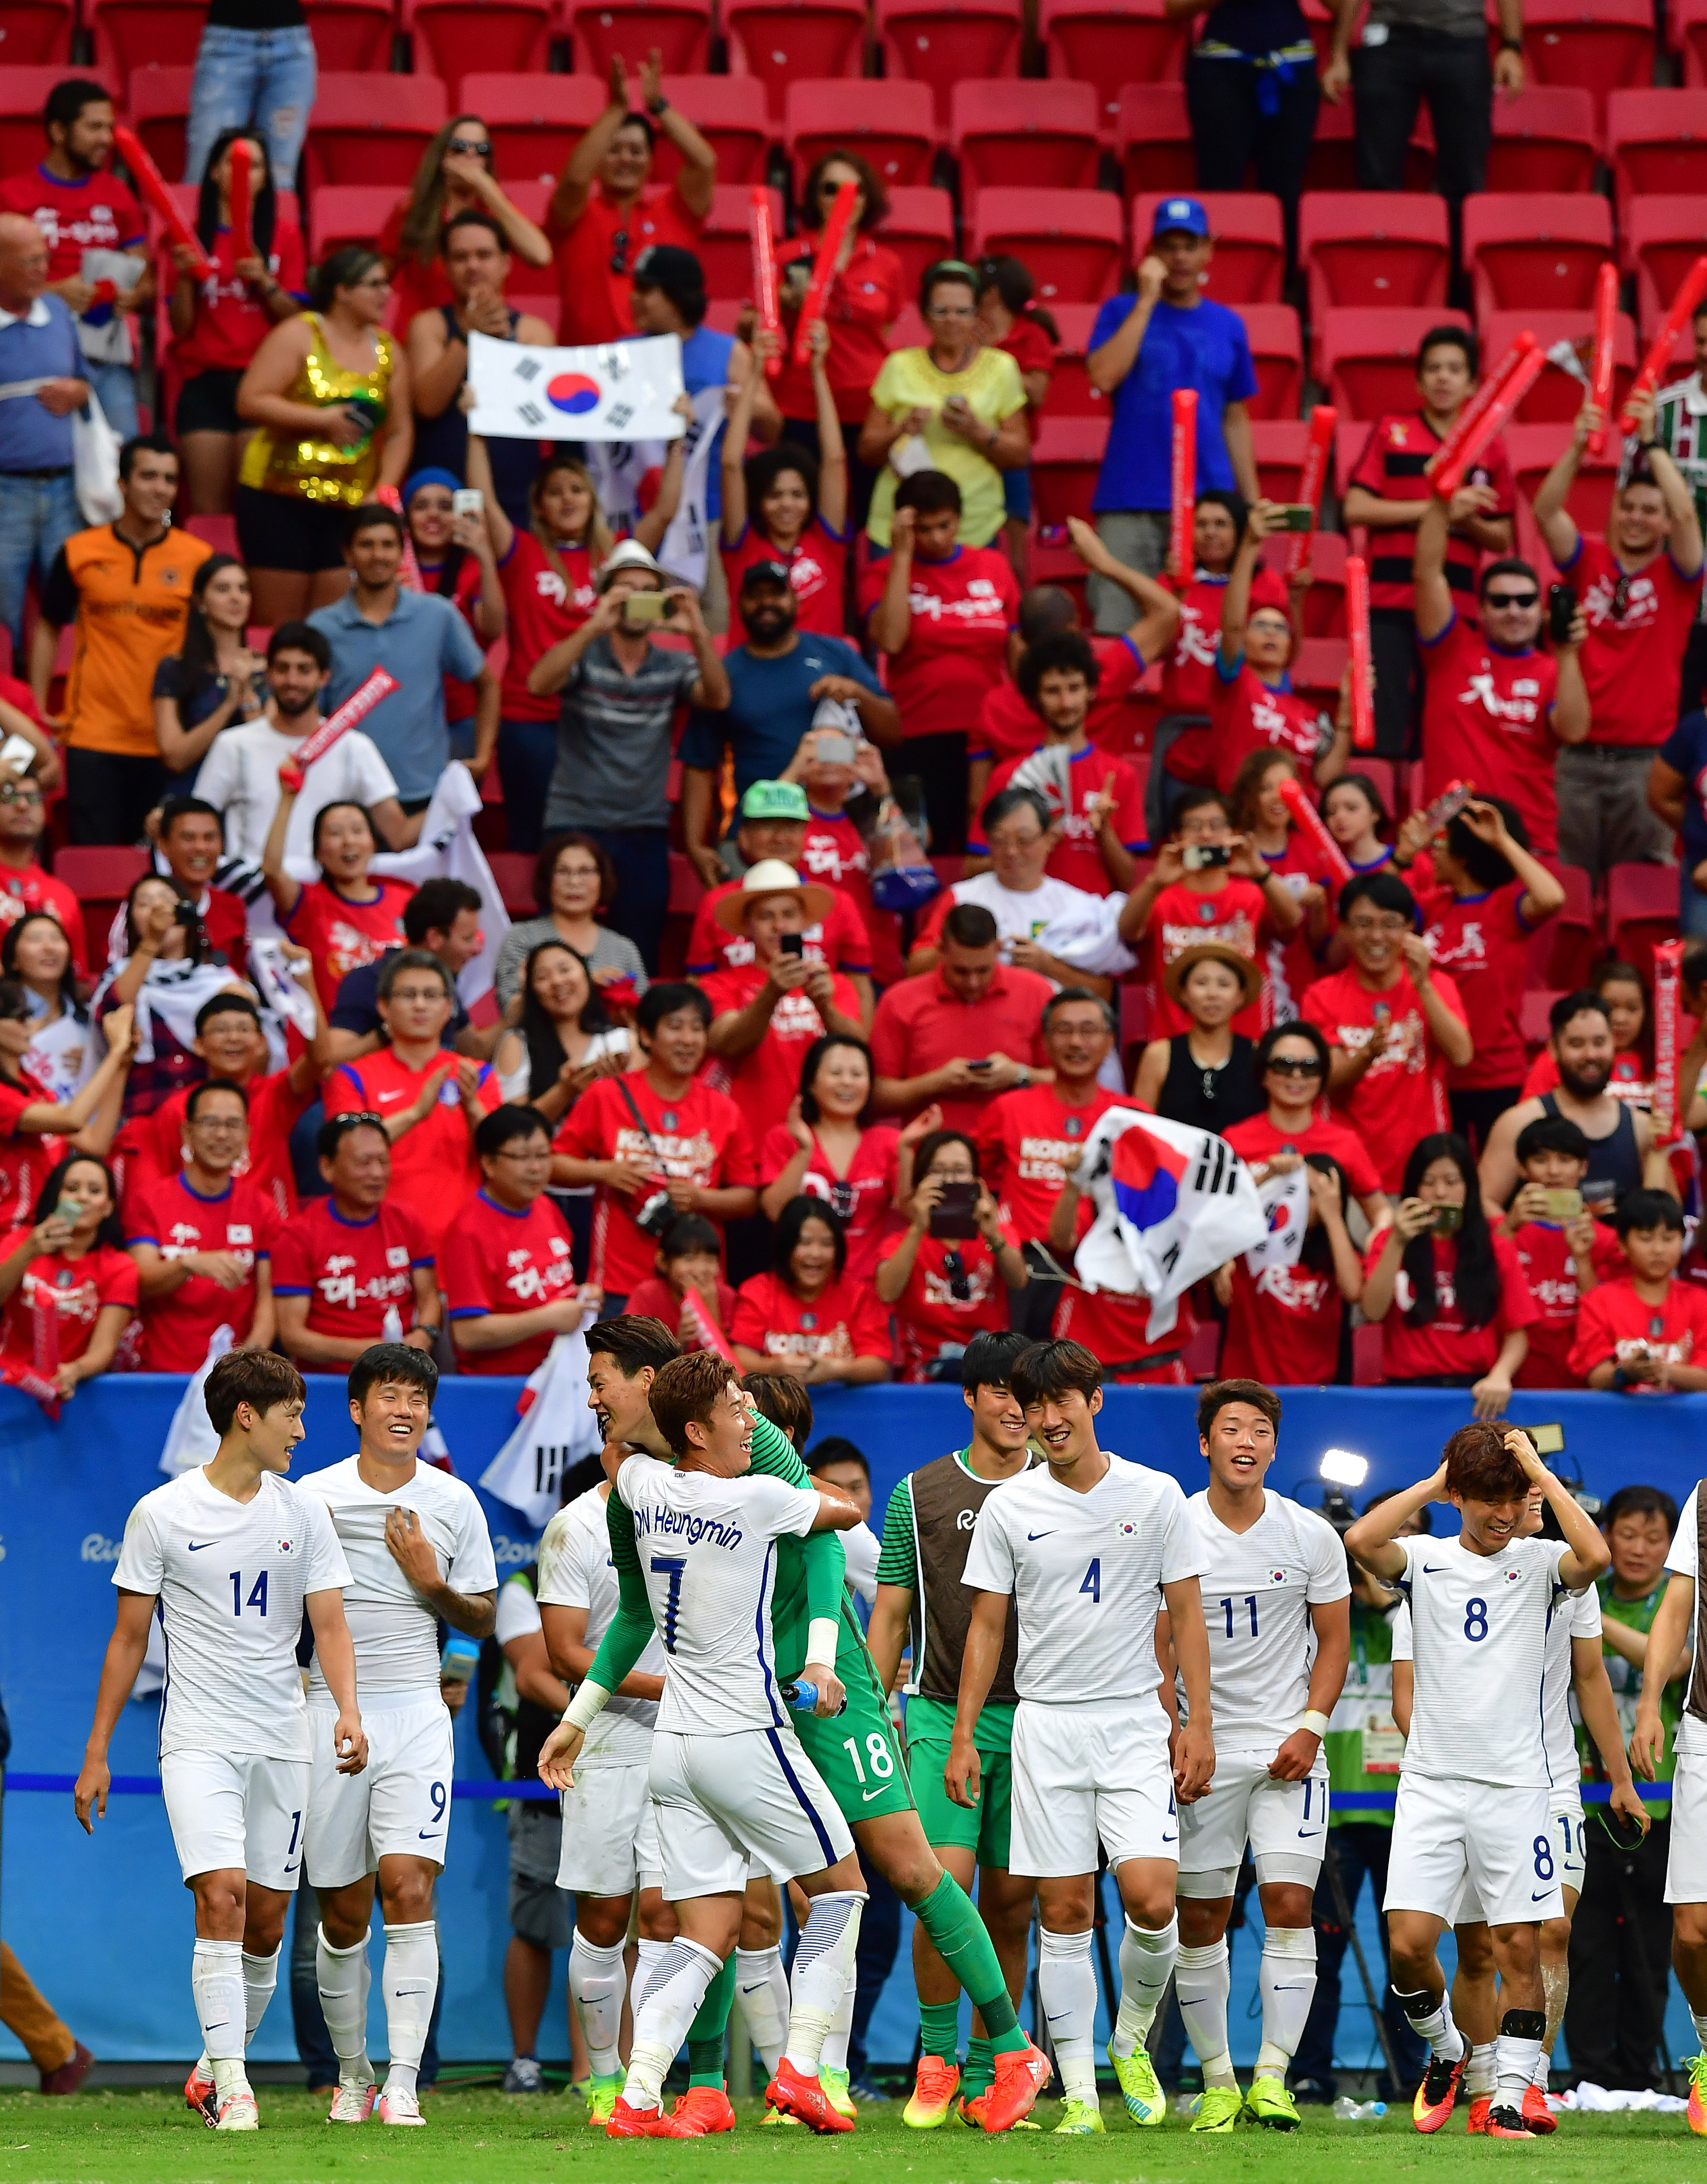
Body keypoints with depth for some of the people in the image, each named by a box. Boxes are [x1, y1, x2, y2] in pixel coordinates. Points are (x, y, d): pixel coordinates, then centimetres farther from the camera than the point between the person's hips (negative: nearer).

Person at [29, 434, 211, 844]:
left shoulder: (198, 558, 2)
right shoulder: (79, 553, 4)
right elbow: (48, 630, 14)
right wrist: (37, 708, 9)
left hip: (169, 744, 0)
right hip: (93, 738, 0)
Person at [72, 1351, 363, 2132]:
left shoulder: (303, 1512, 7)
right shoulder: (162, 1513, -2)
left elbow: (330, 1626, 5)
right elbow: (129, 1639, 4)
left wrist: (347, 1711, -14)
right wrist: (96, 1753, 4)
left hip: (283, 1739, 4)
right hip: (199, 1738, -4)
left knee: (265, 1922, 6)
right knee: (221, 1895, -19)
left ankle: (214, 2068, 23)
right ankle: (230, 2084, -19)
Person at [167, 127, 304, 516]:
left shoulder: (284, 234, 8)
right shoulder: (192, 235, 10)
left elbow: (296, 318, 5)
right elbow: (180, 327, 7)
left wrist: (266, 283, -11)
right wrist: (184, 276, -8)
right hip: (205, 381, 1)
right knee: (207, 509, -5)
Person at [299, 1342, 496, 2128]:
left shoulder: (453, 1502, 6)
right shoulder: (312, 1498, 2)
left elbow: (482, 1620, 12)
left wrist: (430, 1582, -7)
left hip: (416, 1715, 0)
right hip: (328, 1710, 0)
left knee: (408, 1889, -16)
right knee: (343, 1913, 3)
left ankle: (402, 2082, -17)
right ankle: (351, 2072, 22)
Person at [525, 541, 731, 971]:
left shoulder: (673, 667, 9)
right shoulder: (585, 656, 1)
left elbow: (718, 698, -9)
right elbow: (539, 684, -18)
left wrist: (699, 634, -26)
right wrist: (594, 626, -31)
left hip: (645, 832, 3)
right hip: (576, 823, -3)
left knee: (640, 960, 4)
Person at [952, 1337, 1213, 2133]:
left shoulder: (1155, 1496, 1)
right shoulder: (1009, 1508, 3)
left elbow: (1186, 1615, 5)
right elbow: (987, 1625, 9)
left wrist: (1199, 1725, -1)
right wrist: (962, 1735, 4)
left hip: (1133, 1723, -1)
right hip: (1045, 1726, 1)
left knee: (1151, 1899, -14)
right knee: (1064, 1914, -1)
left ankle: (1132, 2043, 12)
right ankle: (1079, 2094, 3)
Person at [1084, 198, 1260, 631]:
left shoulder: (1228, 326, 13)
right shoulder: (1122, 312, 7)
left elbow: (1235, 420, 17)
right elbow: (1104, 376, -12)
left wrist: (1253, 501, 11)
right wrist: (1148, 300, -8)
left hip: (1207, 502, 2)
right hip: (1129, 503, -2)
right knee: (1116, 630, -6)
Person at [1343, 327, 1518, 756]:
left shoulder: (1490, 449, 10)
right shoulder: (1391, 431, 6)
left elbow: (1501, 539, 13)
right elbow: (1355, 510, -3)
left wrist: (1467, 521, -9)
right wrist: (1436, 507, -11)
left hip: (1457, 610, 2)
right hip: (1389, 607, -2)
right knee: (1381, 734, -9)